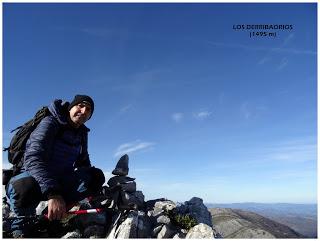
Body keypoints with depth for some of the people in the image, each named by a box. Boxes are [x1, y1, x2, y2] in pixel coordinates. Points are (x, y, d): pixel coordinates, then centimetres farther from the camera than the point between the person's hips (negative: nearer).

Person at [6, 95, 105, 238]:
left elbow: (83, 162, 12)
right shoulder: (50, 122, -17)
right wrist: (53, 193, -44)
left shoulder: (82, 133, 3)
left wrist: (91, 188, -5)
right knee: (25, 188, -40)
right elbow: (34, 158, -32)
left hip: (61, 180, 5)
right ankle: (22, 226, -6)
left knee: (96, 176, -19)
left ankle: (55, 215, -8)